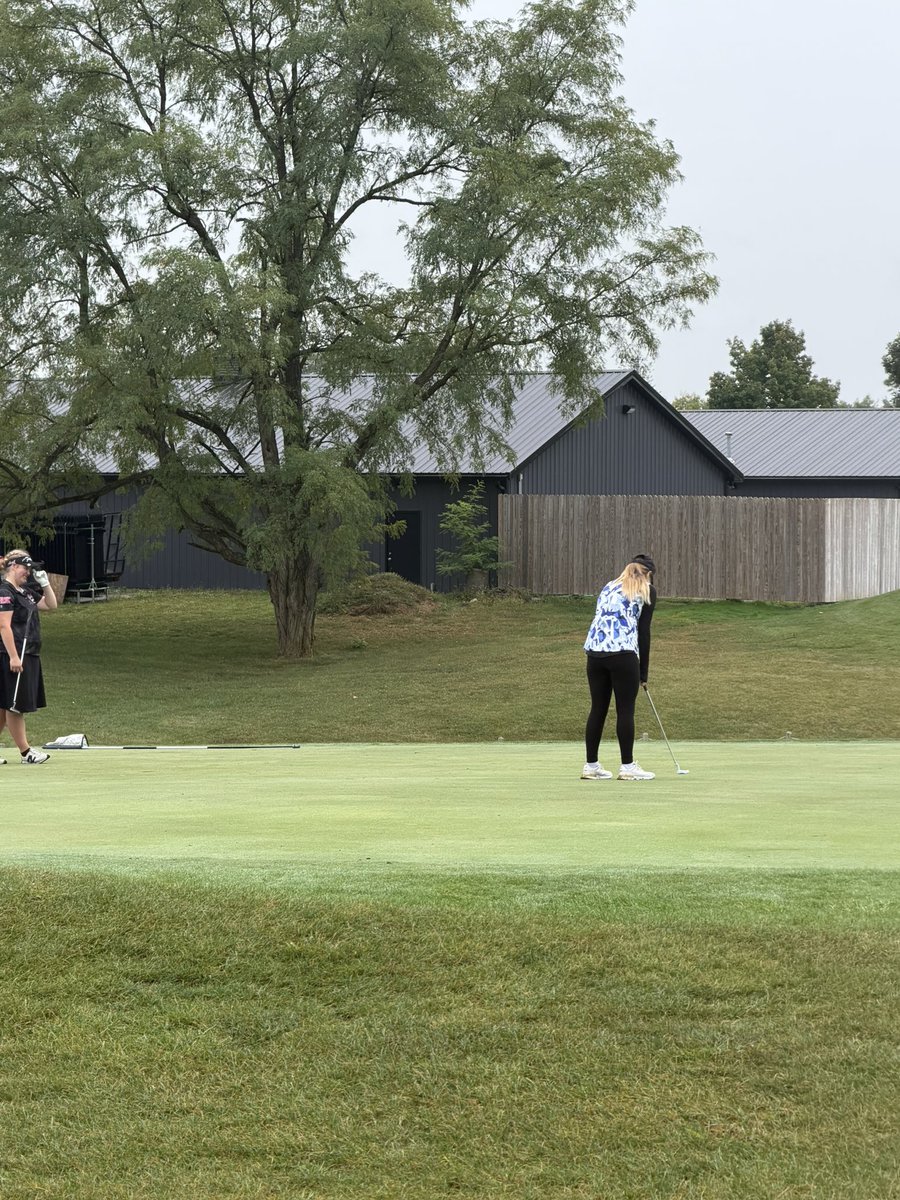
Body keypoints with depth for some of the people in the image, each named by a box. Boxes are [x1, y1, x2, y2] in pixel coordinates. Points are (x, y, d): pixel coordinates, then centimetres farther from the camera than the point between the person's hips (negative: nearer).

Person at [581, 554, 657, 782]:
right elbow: (644, 631, 5)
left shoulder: (609, 586, 26)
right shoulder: (647, 590, 10)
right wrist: (643, 673, 9)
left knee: (598, 708, 10)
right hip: (622, 652, -5)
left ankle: (591, 766, 13)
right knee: (625, 710, 0)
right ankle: (628, 767, 3)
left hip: (595, 650, 5)